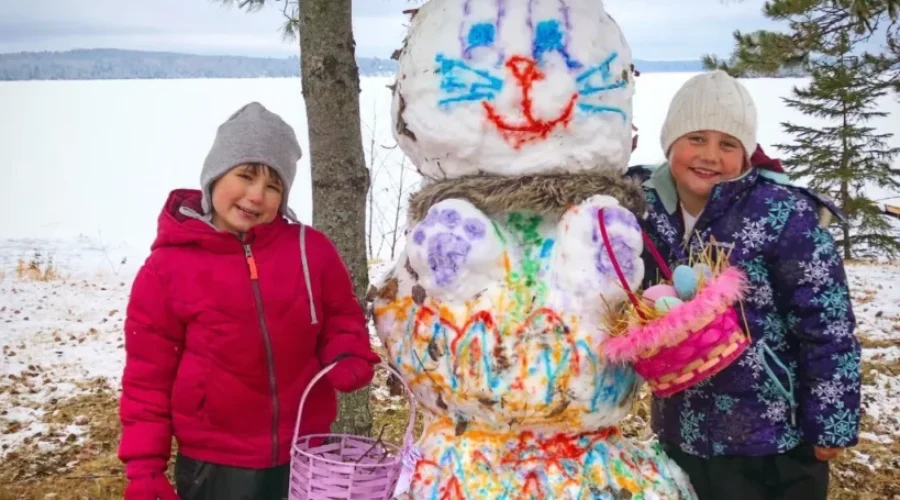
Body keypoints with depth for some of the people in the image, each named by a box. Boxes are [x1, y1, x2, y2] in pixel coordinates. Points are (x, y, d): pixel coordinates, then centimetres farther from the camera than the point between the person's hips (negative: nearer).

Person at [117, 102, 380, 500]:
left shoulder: (310, 249, -3)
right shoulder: (167, 268, -7)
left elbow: (342, 318, 11)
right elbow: (148, 377, -3)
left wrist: (349, 359, -12)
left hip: (304, 456, 2)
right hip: (214, 466, -2)